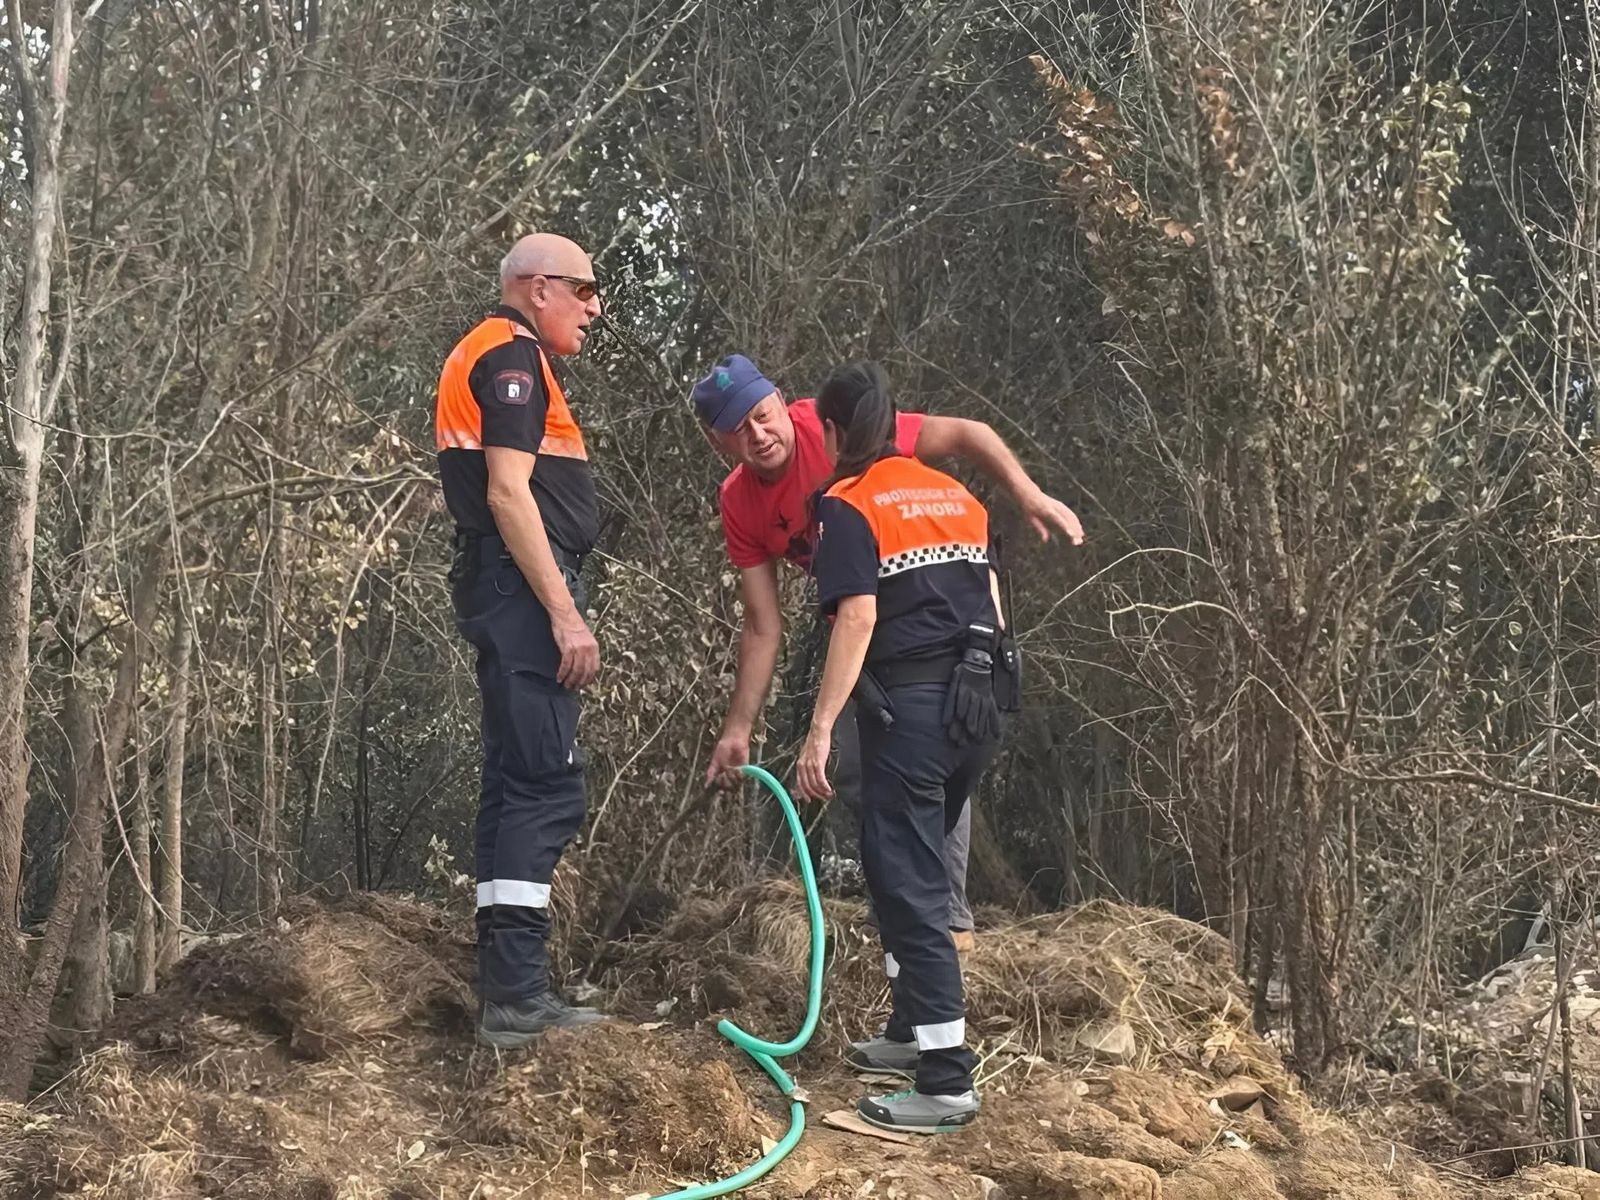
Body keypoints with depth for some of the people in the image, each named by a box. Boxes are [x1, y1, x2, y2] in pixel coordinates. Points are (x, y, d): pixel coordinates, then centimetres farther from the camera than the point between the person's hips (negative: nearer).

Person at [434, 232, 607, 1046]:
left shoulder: (488, 355, 23)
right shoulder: (514, 355, -9)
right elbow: (508, 493, -18)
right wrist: (565, 614, -21)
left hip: (508, 592, 11)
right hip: (524, 584, -11)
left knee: (517, 785, 11)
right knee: (546, 784, -13)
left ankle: (508, 987, 13)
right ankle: (516, 995, -16)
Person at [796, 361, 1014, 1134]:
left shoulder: (848, 506, -6)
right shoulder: (953, 495, 17)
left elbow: (857, 618, -17)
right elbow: (989, 600, 18)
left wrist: (821, 730, -20)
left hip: (909, 707, -8)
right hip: (976, 702, 8)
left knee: (908, 884, -6)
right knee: (913, 867, 23)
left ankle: (947, 1081, -9)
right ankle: (915, 1031, 32)